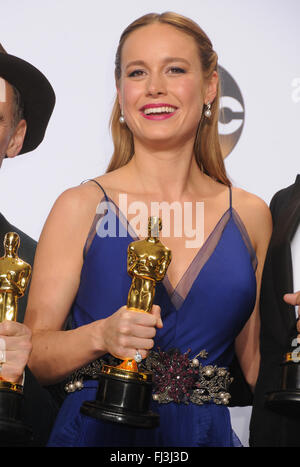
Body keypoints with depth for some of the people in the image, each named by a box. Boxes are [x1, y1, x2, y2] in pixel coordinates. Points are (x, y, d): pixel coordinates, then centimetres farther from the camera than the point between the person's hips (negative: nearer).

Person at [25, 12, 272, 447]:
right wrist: (100, 336, -22)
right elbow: (32, 354, -5)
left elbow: (257, 362, 11)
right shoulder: (81, 206, -4)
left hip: (209, 431, 3)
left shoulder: (250, 215, 3)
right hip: (97, 432, -2)